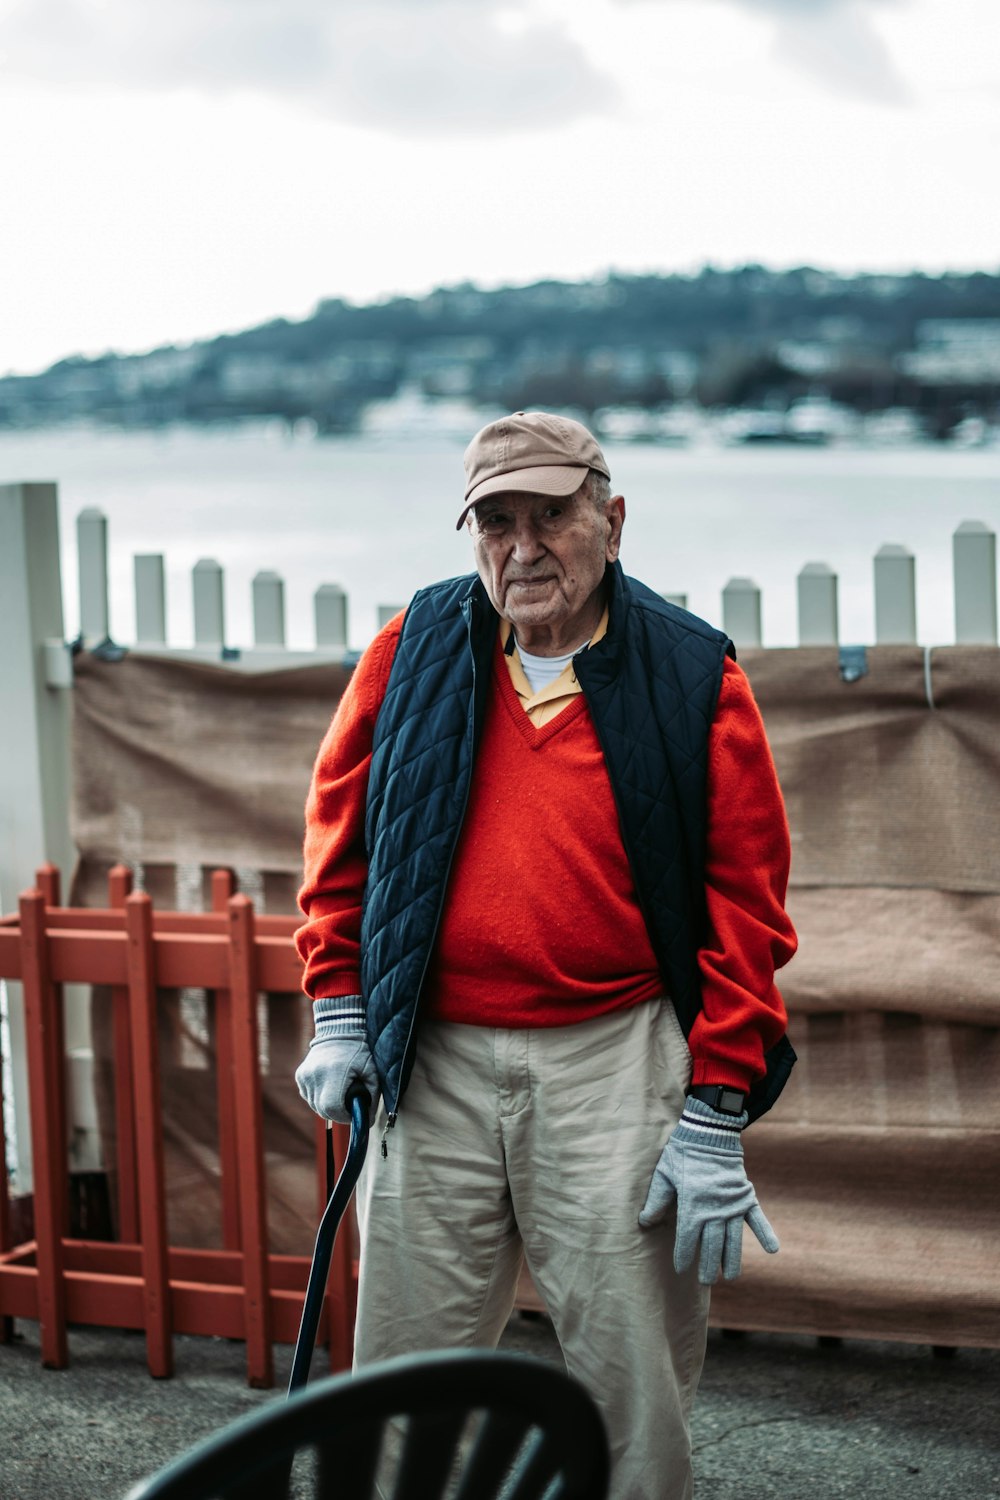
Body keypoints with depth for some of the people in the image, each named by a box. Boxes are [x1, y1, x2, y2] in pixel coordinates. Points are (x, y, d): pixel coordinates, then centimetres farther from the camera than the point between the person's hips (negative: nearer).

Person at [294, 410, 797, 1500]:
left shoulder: (694, 678, -1)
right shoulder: (416, 648, 5)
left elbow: (743, 905, -2)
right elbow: (341, 827, 15)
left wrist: (715, 1115, -6)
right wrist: (338, 1011, 8)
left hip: (615, 1061, -2)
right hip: (435, 1063, 2)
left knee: (635, 1395, 3)